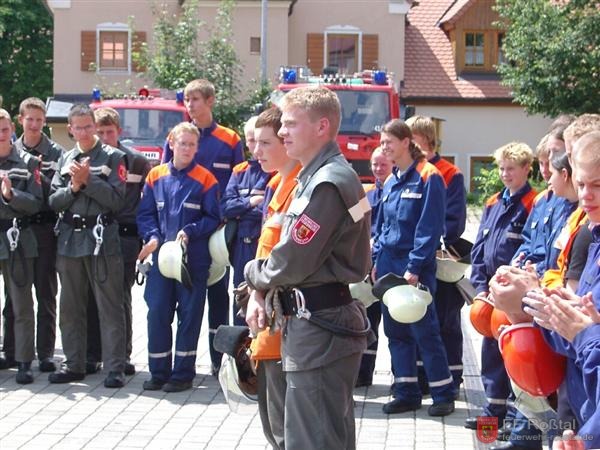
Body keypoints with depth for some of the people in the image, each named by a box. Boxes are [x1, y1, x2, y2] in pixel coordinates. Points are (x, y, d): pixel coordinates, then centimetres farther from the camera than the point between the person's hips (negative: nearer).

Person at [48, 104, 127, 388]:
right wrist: (73, 187, -9)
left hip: (102, 238, -5)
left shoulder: (112, 157, 0)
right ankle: (74, 364, 20)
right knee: (71, 308, 10)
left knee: (110, 307, -3)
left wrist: (88, 180, -14)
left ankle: (115, 368, -1)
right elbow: (54, 201, 7)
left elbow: (116, 199, -8)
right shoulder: (65, 160, 13)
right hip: (70, 238, 5)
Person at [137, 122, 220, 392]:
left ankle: (183, 373, 12)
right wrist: (152, 237, -10)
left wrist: (189, 232, -16)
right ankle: (159, 372, 13)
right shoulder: (156, 176, 6)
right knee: (157, 313, 2)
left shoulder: (205, 179, -2)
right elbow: (145, 214, 7)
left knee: (189, 314, 4)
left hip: (194, 258, -2)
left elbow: (212, 218, -2)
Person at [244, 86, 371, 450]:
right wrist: (260, 291, 2)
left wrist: (253, 274, 0)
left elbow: (291, 263, -19)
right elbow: (293, 251, 17)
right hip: (318, 323, 10)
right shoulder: (316, 176, 16)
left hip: (320, 327, -10)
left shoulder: (328, 184, -18)